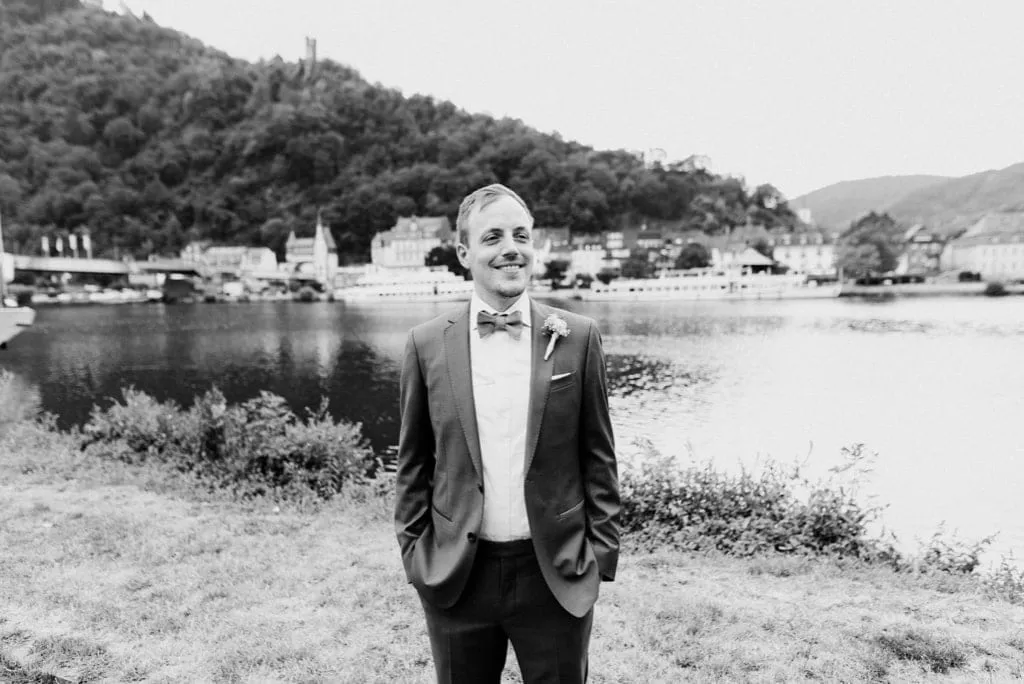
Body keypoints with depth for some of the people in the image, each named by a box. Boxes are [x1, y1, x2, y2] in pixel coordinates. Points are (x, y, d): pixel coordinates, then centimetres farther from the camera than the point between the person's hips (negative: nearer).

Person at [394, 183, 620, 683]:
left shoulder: (578, 338, -4)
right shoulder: (427, 344, -3)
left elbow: (598, 455, 1)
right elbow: (414, 462, 5)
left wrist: (602, 550, -1)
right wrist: (413, 548, 2)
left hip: (558, 573, 0)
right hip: (454, 575, 1)